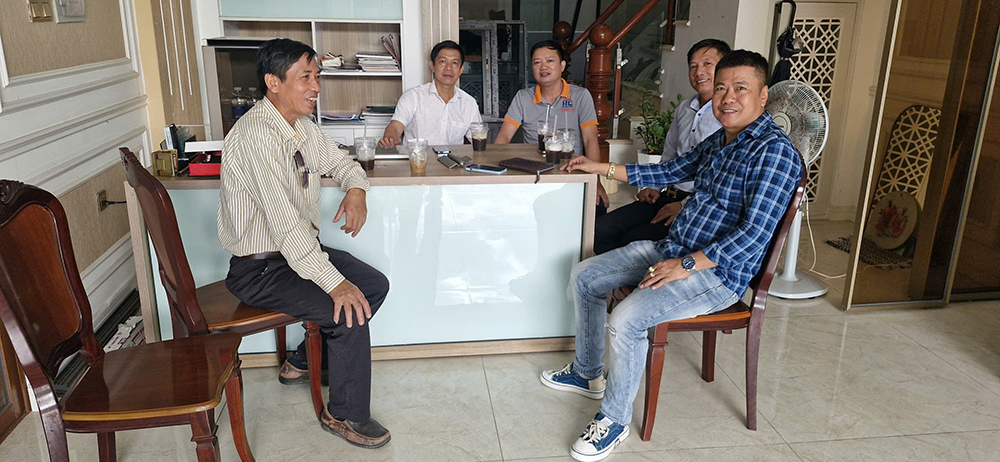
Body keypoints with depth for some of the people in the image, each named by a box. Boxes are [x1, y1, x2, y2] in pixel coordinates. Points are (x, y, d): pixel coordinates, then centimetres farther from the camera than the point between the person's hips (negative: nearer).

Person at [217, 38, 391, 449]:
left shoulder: (302, 126, 4)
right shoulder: (257, 134, -25)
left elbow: (340, 161, 21)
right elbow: (285, 223, -31)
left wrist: (356, 189, -4)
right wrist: (334, 282, -32)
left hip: (300, 249, 9)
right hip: (260, 269, -9)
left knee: (375, 285, 7)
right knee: (349, 309, -22)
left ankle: (305, 361, 23)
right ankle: (345, 416, 0)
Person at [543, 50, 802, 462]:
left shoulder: (775, 152, -18)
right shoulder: (718, 141, 10)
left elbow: (754, 233, -24)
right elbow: (670, 171, 22)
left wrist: (685, 266, -24)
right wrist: (600, 168, 21)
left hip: (718, 272, -9)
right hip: (671, 248, 9)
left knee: (625, 320, -28)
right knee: (583, 277, 8)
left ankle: (615, 419, -4)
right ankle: (587, 373, 25)